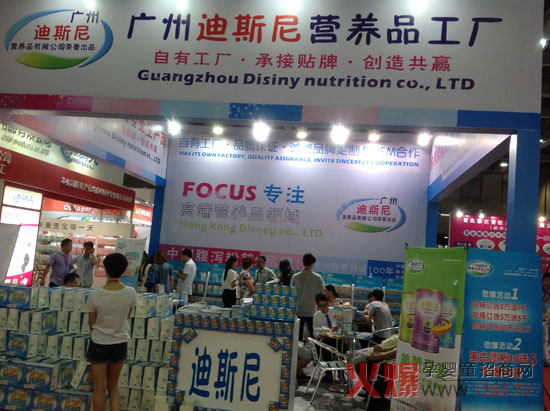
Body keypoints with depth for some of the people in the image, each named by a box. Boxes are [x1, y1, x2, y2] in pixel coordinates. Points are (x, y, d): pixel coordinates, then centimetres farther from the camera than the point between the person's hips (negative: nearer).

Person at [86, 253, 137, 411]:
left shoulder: (95, 294, -19)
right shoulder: (130, 293, -14)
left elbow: (92, 323, -6)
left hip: (99, 344, -2)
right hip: (121, 343, 2)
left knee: (100, 388, 12)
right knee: (113, 386, 19)